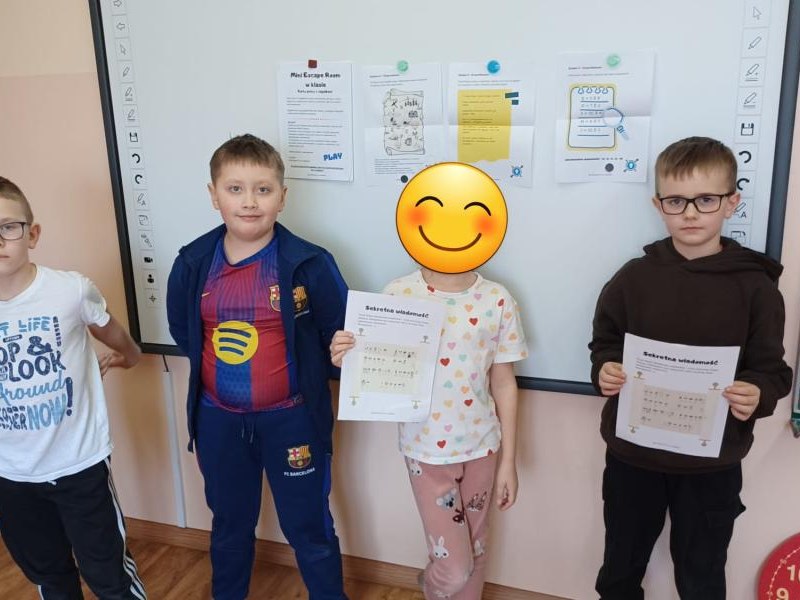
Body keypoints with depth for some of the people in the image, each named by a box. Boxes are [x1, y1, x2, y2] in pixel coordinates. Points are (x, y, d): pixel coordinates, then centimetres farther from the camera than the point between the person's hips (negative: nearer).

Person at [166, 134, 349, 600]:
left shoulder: (309, 264, -17)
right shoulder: (193, 263, -6)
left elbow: (341, 336, -7)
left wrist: (313, 373, -17)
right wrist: (219, 367, 9)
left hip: (290, 419, -3)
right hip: (219, 420, 4)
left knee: (308, 528, 13)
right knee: (230, 523, 25)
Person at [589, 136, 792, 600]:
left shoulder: (756, 286, -7)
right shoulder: (633, 277, -2)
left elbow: (772, 370, -4)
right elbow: (604, 345, 6)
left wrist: (758, 395, -25)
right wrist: (605, 371, -15)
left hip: (712, 465, -1)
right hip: (633, 456, 2)